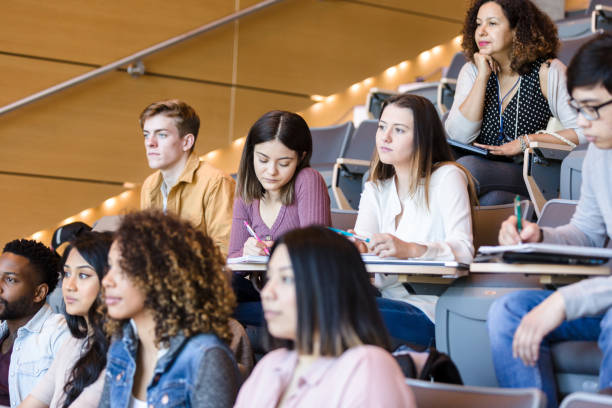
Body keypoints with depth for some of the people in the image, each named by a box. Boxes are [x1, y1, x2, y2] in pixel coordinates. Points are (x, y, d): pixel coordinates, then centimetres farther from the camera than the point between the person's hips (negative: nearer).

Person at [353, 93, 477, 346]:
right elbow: (361, 244, 3)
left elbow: (463, 251, -14)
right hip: (389, 299, 5)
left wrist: (409, 250, -31)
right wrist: (356, 249, -23)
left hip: (430, 310, -5)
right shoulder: (375, 189, 20)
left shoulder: (447, 177, 0)